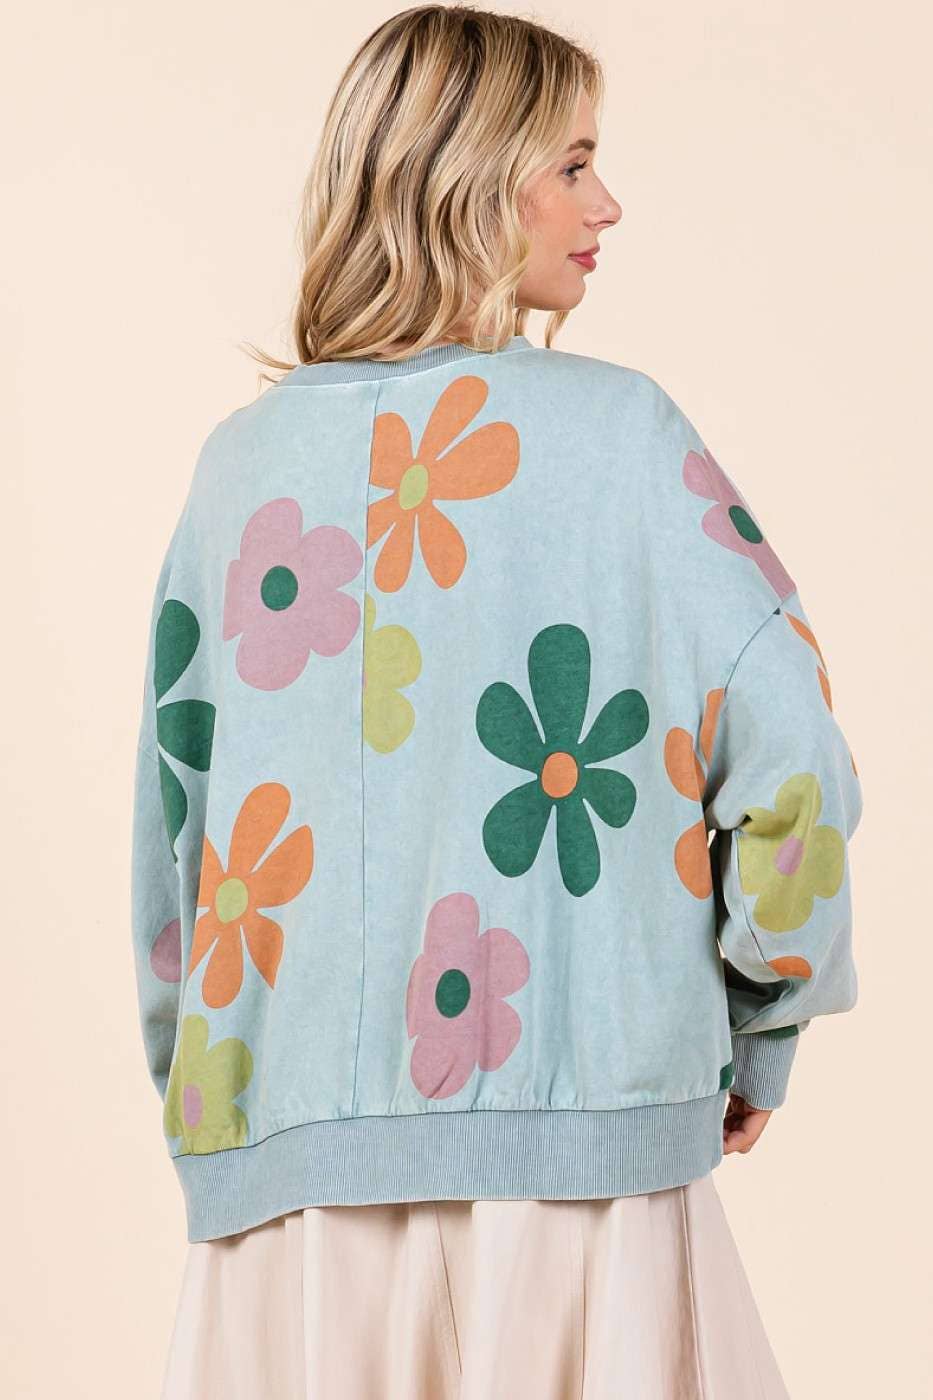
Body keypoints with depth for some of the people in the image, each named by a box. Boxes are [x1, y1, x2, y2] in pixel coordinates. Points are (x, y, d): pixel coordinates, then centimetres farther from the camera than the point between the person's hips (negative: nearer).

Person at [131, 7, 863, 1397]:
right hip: (572, 1134, -3)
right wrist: (758, 1044, 6)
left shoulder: (244, 458, 6)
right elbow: (792, 759, -9)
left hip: (293, 1155, 4)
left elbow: (173, 808, 9)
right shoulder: (618, 430, -3)